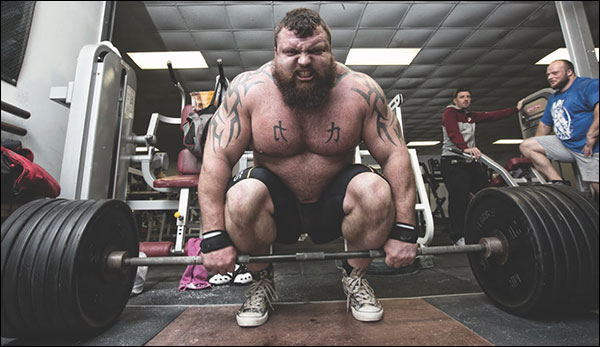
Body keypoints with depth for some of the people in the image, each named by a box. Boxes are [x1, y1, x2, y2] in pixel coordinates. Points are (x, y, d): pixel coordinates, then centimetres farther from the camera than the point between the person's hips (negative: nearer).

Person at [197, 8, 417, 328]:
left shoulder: (361, 91, -13)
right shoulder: (247, 89, -15)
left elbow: (395, 156, -11)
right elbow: (216, 159, -16)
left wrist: (404, 230, -15)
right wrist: (215, 237, -20)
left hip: (333, 203, 1)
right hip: (276, 201, 0)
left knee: (375, 189, -27)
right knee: (241, 197, -30)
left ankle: (355, 277, 2)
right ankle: (261, 282, 1)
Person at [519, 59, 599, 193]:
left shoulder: (588, 84, -8)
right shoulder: (553, 98, 18)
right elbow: (544, 124, 22)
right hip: (564, 145, 7)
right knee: (526, 145, -7)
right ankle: (559, 183, -10)